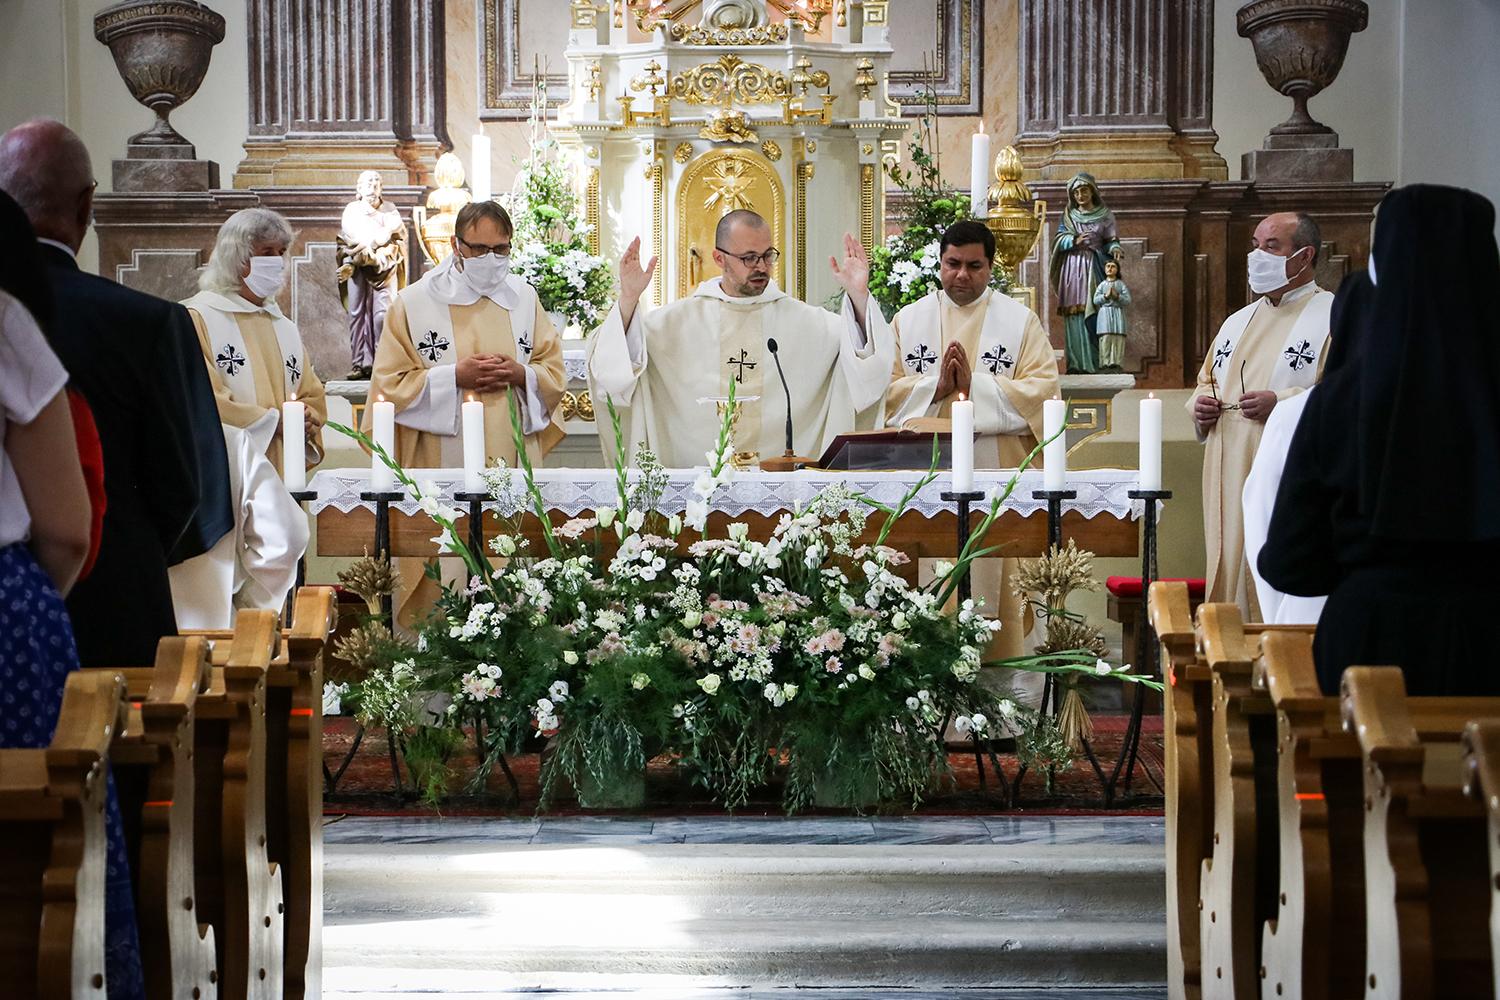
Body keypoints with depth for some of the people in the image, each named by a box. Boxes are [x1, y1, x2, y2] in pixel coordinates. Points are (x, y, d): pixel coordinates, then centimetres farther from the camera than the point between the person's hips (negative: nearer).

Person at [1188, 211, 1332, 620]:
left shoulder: (1335, 318, -2)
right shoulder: (1238, 322, 21)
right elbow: (1207, 382, 31)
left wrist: (1283, 403, -21)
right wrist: (1201, 404, 8)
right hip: (1230, 488, 7)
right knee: (1231, 588, 6)